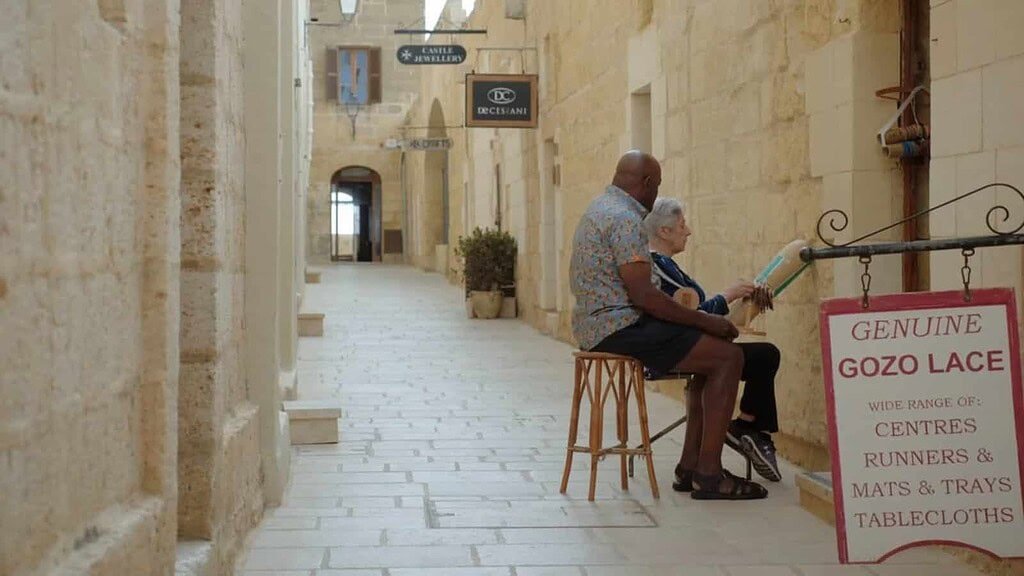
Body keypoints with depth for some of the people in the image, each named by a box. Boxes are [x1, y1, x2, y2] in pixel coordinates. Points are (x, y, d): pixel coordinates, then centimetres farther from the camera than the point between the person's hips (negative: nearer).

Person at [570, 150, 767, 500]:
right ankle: (708, 474, -9)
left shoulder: (601, 208, 18)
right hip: (618, 328, -11)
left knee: (710, 353, 16)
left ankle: (690, 466, 12)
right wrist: (704, 321, -13)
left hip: (596, 325, 11)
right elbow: (642, 294, -22)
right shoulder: (625, 219, -16)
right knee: (727, 357, -10)